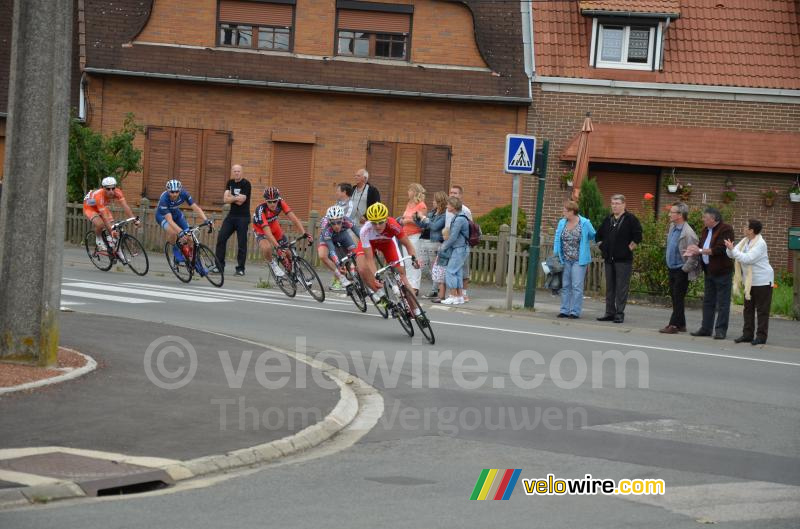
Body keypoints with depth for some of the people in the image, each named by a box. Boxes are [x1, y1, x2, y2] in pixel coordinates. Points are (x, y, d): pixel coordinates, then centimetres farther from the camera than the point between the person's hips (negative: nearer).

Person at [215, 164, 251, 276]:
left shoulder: (245, 184, -9)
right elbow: (225, 199, 0)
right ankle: (220, 266, 3)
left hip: (243, 217, -6)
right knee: (221, 238, -2)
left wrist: (231, 197, -3)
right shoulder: (230, 183, 10)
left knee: (242, 243, -4)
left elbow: (241, 201, -15)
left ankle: (240, 268, 2)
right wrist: (236, 198, -11)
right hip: (231, 216, 6)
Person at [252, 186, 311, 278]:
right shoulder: (260, 209, -35)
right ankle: (272, 264, -5)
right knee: (267, 248, -36)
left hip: (275, 229, 4)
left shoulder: (280, 203, -24)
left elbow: (293, 218, -30)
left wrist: (304, 233, -43)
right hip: (262, 231, -4)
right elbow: (267, 231, -42)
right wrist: (277, 245, -51)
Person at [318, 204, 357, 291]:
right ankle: (340, 277, -17)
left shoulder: (346, 221, -37)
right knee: (322, 256, -29)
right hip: (327, 238, -2)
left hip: (343, 235, 2)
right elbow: (331, 249, -45)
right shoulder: (326, 228, -41)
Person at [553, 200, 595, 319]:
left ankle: (575, 311, -4)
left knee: (577, 286, -6)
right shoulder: (562, 223, 7)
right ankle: (565, 310, 12)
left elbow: (593, 236, 7)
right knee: (565, 286, 7)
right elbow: (557, 240, 9)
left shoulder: (585, 223, -6)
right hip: (565, 260, 5)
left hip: (578, 260, -5)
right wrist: (556, 255, 3)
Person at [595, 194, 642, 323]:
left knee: (622, 287, -5)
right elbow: (598, 235, 24)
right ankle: (610, 312, 15)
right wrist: (602, 247, 14)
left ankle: (620, 313, -2)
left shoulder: (631, 219, -6)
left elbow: (638, 236, -14)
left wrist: (630, 248, -12)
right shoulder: (608, 219, 13)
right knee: (609, 287, 10)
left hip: (623, 259, -6)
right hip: (609, 259, 6)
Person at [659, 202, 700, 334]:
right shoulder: (672, 227, 4)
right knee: (674, 296, 14)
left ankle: (674, 325, 1)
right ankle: (680, 325, 22)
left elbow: (693, 255, -22)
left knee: (678, 298, -3)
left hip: (681, 271, -9)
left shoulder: (688, 233, -22)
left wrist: (685, 269, -17)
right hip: (672, 268, 9)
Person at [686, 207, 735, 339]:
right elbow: (701, 246, 15)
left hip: (722, 271, -9)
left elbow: (720, 249, -21)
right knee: (708, 301, 11)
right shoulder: (705, 231, 15)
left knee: (722, 303, -3)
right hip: (709, 271, 9)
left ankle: (721, 330, -2)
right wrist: (694, 251, -7)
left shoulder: (726, 230, -12)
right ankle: (706, 328, 16)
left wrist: (701, 251, -19)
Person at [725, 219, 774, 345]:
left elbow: (747, 258, -27)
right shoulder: (745, 241, 8)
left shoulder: (760, 244, -18)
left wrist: (733, 249, -24)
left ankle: (761, 336, 0)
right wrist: (730, 248, -13)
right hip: (749, 281, 9)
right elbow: (732, 254, 9)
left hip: (762, 281, -9)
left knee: (762, 310, -2)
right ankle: (748, 334, 17)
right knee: (748, 309, 12)